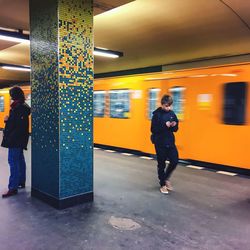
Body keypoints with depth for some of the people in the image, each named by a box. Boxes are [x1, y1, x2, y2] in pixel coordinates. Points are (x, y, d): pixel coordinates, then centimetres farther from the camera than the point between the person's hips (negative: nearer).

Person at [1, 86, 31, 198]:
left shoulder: (18, 108, -17)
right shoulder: (22, 107, 14)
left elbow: (16, 124, -25)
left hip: (15, 139, -11)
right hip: (19, 139, 11)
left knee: (13, 162, -9)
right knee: (20, 161, 17)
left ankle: (13, 187, -6)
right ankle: (21, 182, 27)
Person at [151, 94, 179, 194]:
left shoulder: (172, 113, 3)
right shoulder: (157, 114, -10)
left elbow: (175, 129, 10)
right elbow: (153, 129, -14)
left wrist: (174, 125, -12)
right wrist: (165, 125, -24)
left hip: (170, 142, 4)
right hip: (160, 143, -4)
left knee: (174, 161, -1)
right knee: (161, 164, 6)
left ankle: (166, 178, 26)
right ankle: (163, 185, 22)